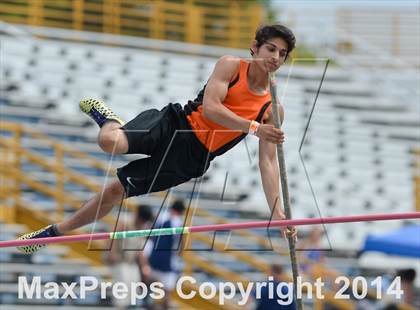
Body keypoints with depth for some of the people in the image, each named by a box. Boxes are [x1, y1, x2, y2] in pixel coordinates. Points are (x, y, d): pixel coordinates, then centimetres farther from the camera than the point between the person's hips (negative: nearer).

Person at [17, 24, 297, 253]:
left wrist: (277, 211, -8)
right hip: (174, 125, -2)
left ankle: (55, 231, 15)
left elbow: (269, 162, 2)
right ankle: (108, 120, 12)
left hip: (190, 158, 2)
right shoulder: (231, 66, -3)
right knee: (110, 141, -28)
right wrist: (253, 128, -26)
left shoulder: (273, 109, 3)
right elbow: (210, 108, -16)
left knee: (117, 190, -2)